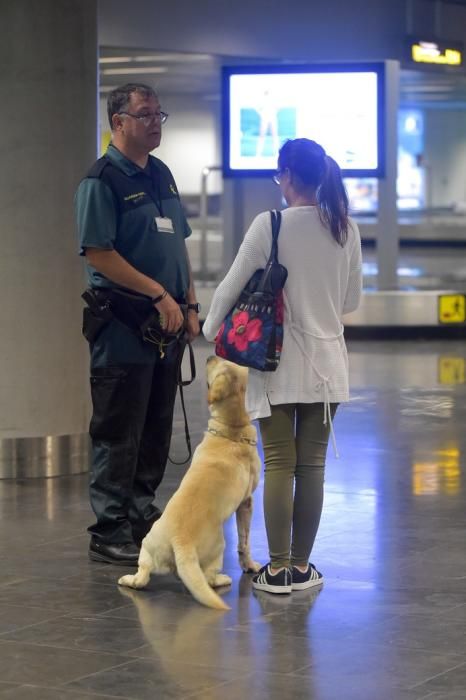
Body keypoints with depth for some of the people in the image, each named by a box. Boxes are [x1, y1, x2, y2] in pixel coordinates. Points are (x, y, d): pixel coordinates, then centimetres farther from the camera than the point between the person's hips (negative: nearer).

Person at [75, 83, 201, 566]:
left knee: (156, 430, 14)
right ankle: (109, 533, 5)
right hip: (122, 327, -8)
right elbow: (98, 253, -18)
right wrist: (159, 295, -18)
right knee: (117, 434, -2)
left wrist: (189, 304, 13)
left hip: (164, 326, 8)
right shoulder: (102, 180, -11)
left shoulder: (161, 175, 14)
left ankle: (142, 517, 25)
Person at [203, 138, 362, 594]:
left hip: (279, 363, -3)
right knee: (312, 464, 8)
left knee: (279, 464, 3)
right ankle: (301, 566, 13)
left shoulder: (269, 226, -13)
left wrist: (210, 330, 11)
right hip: (326, 364, 3)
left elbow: (232, 287, -6)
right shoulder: (345, 229, 0)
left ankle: (278, 569, 5)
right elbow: (352, 300, 10)